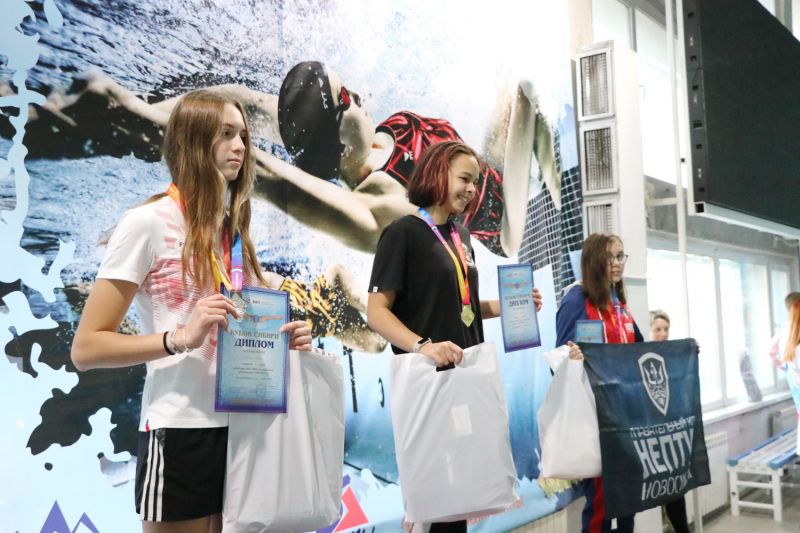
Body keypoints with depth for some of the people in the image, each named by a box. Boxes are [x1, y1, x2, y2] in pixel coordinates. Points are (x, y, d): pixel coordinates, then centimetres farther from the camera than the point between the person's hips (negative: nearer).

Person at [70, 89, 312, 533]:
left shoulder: (236, 229, 12)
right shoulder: (148, 222, -9)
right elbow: (86, 349, -12)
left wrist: (281, 340, -1)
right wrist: (180, 337, -25)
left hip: (243, 426, 7)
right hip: (180, 432, -7)